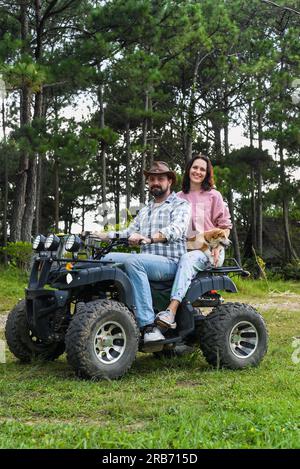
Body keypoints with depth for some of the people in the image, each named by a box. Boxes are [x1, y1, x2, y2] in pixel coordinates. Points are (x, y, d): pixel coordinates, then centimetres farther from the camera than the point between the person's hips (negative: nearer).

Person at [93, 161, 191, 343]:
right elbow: (129, 234, 25)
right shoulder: (145, 211, 28)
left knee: (133, 261, -35)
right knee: (109, 258, -13)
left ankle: (149, 325, -39)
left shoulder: (180, 205, 4)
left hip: (170, 262, -7)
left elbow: (175, 230, -16)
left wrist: (148, 238, -33)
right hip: (146, 261, 7)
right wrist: (102, 235, 9)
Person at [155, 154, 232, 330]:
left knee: (187, 259, -36)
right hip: (185, 248, 4)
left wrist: (217, 247, -7)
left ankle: (171, 311, -51)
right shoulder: (179, 198, 18)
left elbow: (225, 225, 8)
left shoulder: (213, 196, 9)